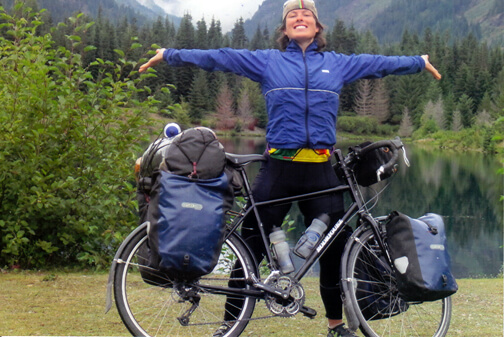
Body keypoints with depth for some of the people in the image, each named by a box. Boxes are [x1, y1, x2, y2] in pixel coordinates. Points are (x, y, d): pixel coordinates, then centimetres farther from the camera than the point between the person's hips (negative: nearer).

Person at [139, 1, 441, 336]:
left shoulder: (338, 64, 14)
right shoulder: (267, 61, 9)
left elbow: (379, 63, 24)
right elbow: (216, 57, 9)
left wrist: (421, 61, 30)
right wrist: (168, 55, 8)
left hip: (321, 170, 2)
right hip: (278, 168, -2)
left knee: (334, 248, 8)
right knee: (251, 245, 0)